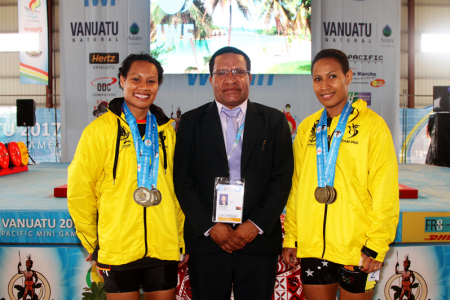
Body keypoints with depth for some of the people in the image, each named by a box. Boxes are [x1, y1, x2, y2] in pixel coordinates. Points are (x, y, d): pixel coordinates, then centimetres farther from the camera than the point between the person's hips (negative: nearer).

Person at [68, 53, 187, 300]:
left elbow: (176, 188, 10)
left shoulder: (166, 130, 7)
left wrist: (180, 241, 9)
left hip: (164, 249, 3)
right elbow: (79, 190, -2)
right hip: (118, 249, -3)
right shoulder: (100, 129, -3)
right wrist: (92, 243, 1)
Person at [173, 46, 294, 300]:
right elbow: (183, 181, 0)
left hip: (260, 241, 0)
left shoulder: (275, 121, 5)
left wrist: (257, 225, -9)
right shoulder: (191, 122, 5)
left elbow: (283, 179, 0)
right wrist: (210, 227, -8)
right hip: (206, 241, 0)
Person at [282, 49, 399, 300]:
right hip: (312, 248, 4)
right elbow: (296, 187, 9)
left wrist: (376, 246, -11)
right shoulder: (307, 128, 7)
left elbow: (385, 192, -7)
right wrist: (291, 237, 6)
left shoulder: (372, 124, -4)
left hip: (356, 251, -3)